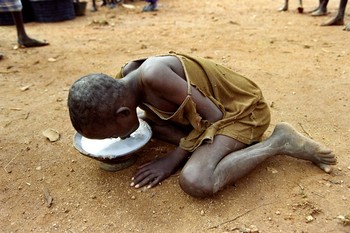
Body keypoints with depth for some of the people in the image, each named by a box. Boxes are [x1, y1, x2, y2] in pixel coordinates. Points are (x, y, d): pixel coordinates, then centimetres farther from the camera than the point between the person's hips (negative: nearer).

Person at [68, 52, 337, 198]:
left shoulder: (153, 74, -32)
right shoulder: (127, 78, -6)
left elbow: (212, 116, -24)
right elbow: (160, 121, 6)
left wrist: (172, 160, -17)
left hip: (243, 108, -9)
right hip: (217, 107, 9)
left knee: (196, 182, -27)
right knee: (150, 121, 12)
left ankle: (279, 141, -6)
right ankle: (240, 140, 9)